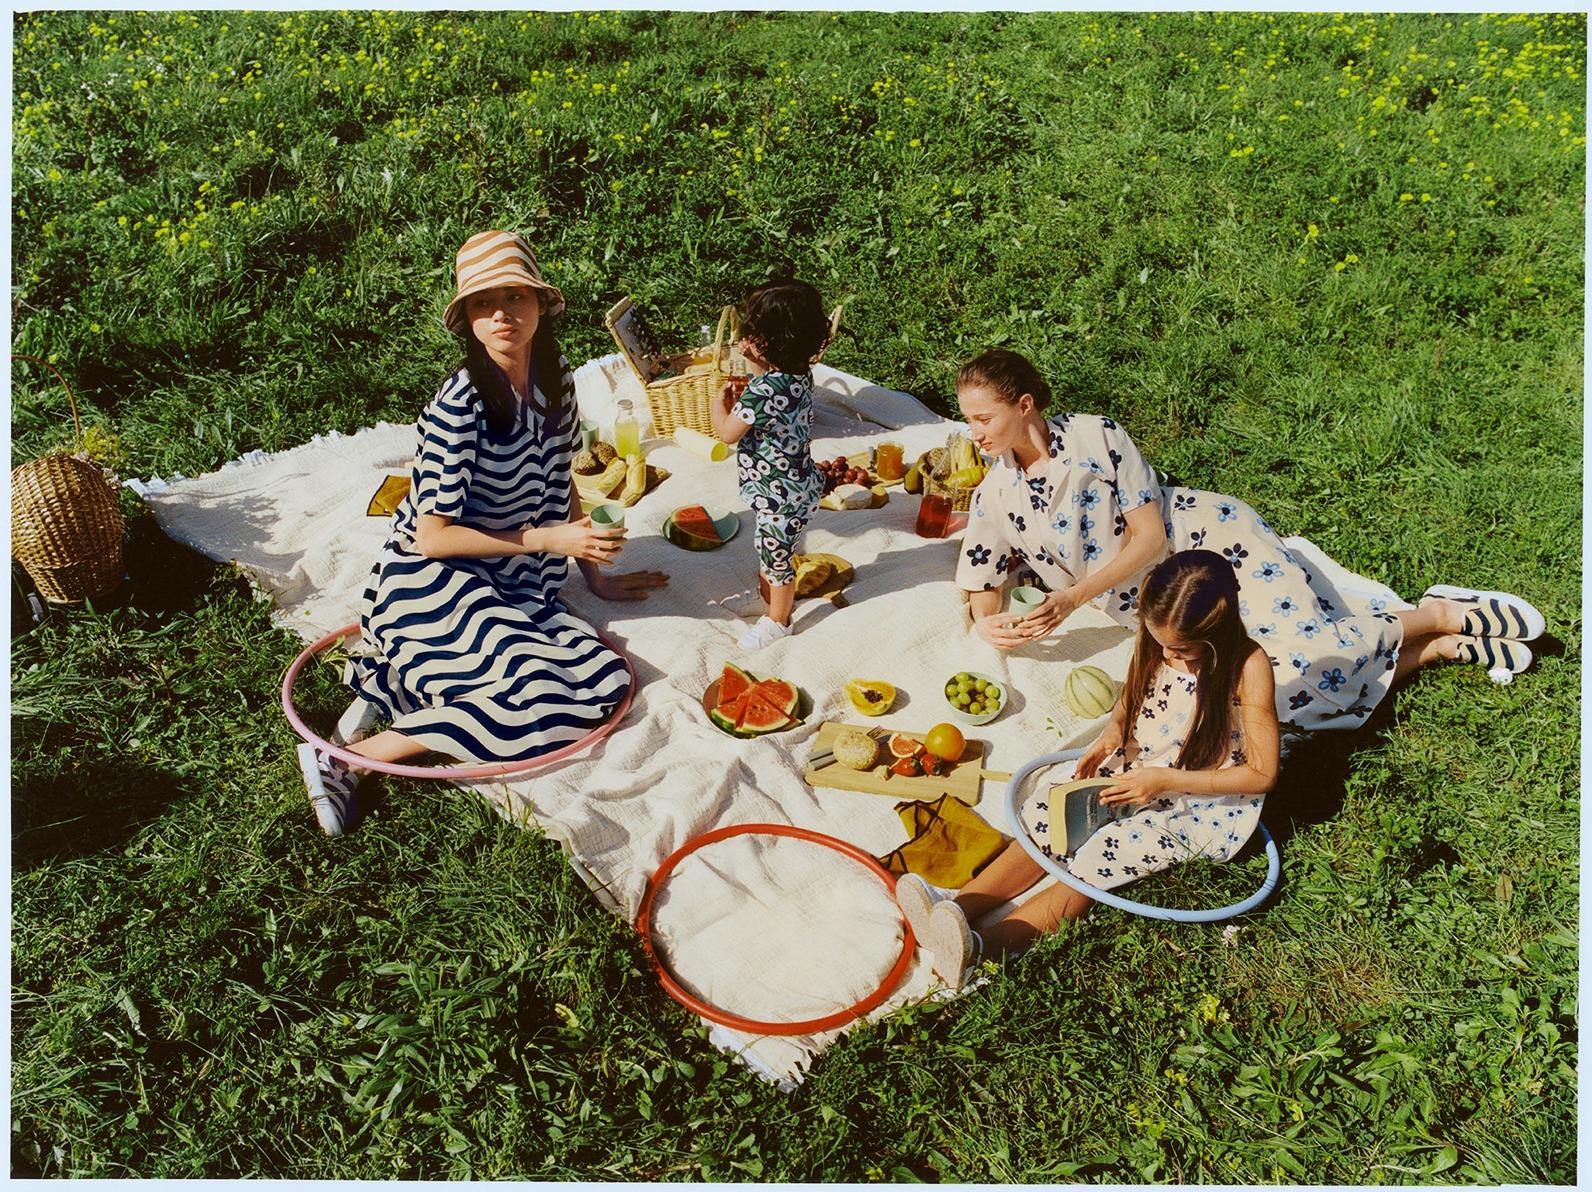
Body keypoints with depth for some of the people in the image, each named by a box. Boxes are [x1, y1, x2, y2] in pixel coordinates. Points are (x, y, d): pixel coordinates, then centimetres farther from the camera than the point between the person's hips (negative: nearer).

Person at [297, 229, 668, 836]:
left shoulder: (554, 376, 2)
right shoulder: (460, 405, -20)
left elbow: (559, 483, 15)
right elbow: (433, 537, -18)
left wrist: (595, 574, 15)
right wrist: (547, 540, -17)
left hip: (509, 586, 8)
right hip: (433, 581, -7)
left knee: (608, 679, -14)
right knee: (538, 699, -28)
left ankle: (392, 682, -2)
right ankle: (345, 760, -15)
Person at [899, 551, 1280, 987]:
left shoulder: (1248, 667, -22)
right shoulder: (1155, 642, -7)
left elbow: (1262, 773, -18)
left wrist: (1164, 779, -24)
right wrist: (1111, 734, -10)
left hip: (1207, 802, -6)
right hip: (1137, 771, 7)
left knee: (1099, 857, -25)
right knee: (1045, 818, -15)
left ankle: (980, 948, -37)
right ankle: (956, 911, -26)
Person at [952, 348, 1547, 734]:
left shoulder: (1095, 436, -11)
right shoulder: (994, 498, 4)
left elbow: (1149, 536, -12)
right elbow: (981, 588, 6)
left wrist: (1075, 596, -22)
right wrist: (988, 625, -17)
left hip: (1209, 537, -4)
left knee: (1306, 655, -25)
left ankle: (1444, 616, 2)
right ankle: (1449, 647, 5)